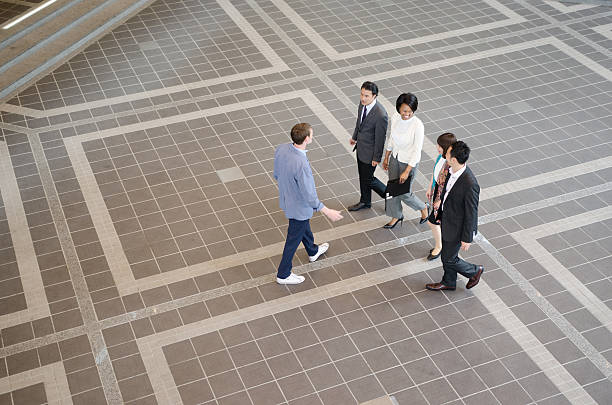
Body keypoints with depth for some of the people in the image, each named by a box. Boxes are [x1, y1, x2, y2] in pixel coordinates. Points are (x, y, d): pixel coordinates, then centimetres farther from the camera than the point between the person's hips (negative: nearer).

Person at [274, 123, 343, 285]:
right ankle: (283, 274, 34)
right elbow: (309, 197, -31)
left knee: (304, 227, 33)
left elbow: (276, 174, 1)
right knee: (294, 239, 14)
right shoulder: (301, 164, -40)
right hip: (299, 206, -8)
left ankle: (313, 251, 61)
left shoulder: (281, 149, -17)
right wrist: (328, 212, -20)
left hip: (286, 198, 8)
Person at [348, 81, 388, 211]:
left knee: (368, 179, 9)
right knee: (362, 176, 23)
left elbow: (380, 138, -23)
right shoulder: (362, 104, -9)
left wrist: (377, 158, -15)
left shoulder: (381, 115, -33)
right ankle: (365, 202, 43)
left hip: (370, 151, -8)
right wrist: (355, 137, 24)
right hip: (361, 147, 8)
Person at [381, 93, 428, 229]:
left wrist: (407, 171, -22)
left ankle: (423, 208, 36)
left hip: (409, 162, -6)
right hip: (394, 158, 6)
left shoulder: (417, 125, -28)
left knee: (404, 193, 7)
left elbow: (417, 150, -23)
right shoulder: (395, 118, -10)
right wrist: (386, 158, 13)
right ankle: (396, 216, 40)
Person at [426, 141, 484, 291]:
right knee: (447, 254, 25)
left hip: (457, 227, -8)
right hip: (447, 220, 8)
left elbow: (471, 213, -25)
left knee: (449, 259, 11)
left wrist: (467, 239, -16)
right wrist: (440, 213, 20)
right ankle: (448, 282, 48)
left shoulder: (470, 184, -36)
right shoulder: (452, 170, -11)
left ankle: (474, 271, 37)